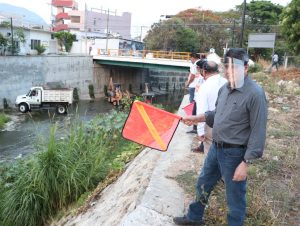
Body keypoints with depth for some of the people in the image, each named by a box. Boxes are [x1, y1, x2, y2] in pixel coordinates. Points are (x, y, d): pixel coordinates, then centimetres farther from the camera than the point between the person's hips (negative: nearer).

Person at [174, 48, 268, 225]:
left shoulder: (255, 93, -20)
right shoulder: (224, 88, 3)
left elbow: (258, 132, -20)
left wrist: (246, 163, -20)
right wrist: (199, 117, 6)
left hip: (234, 153, -8)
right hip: (215, 148, 8)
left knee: (235, 197, 11)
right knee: (203, 185, 24)